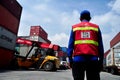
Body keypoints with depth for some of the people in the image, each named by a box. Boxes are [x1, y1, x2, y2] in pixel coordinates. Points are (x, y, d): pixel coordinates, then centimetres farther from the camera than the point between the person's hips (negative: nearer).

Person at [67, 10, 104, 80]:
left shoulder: (74, 27, 15)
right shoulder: (96, 27, 16)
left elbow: (70, 45, 6)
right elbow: (100, 46, 10)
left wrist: (70, 60, 7)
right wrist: (101, 61, 12)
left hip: (78, 58, 0)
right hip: (93, 58, 0)